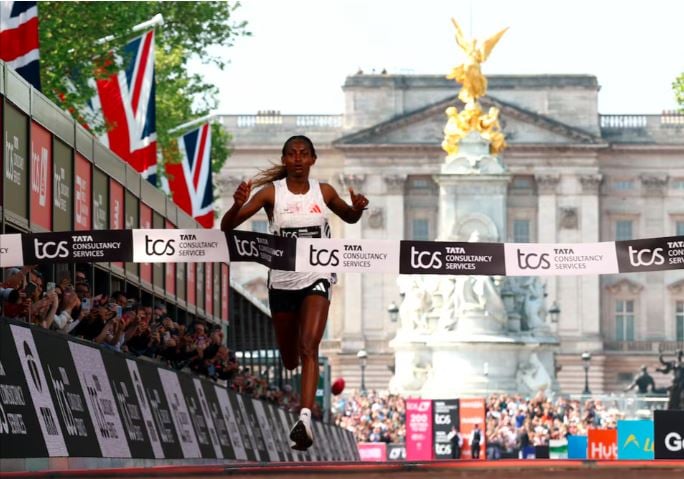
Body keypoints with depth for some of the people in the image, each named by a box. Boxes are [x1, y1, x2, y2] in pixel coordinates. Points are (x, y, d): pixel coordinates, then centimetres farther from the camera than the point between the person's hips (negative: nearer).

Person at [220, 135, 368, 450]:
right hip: (282, 280, 1)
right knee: (289, 359, 13)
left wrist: (358, 208, -4)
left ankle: (305, 418, -33)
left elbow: (349, 218, 20)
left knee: (309, 347, -22)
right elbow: (227, 226, -11)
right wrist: (237, 205, -33)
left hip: (316, 279, -1)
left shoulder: (323, 192, 0)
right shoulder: (271, 193, -7)